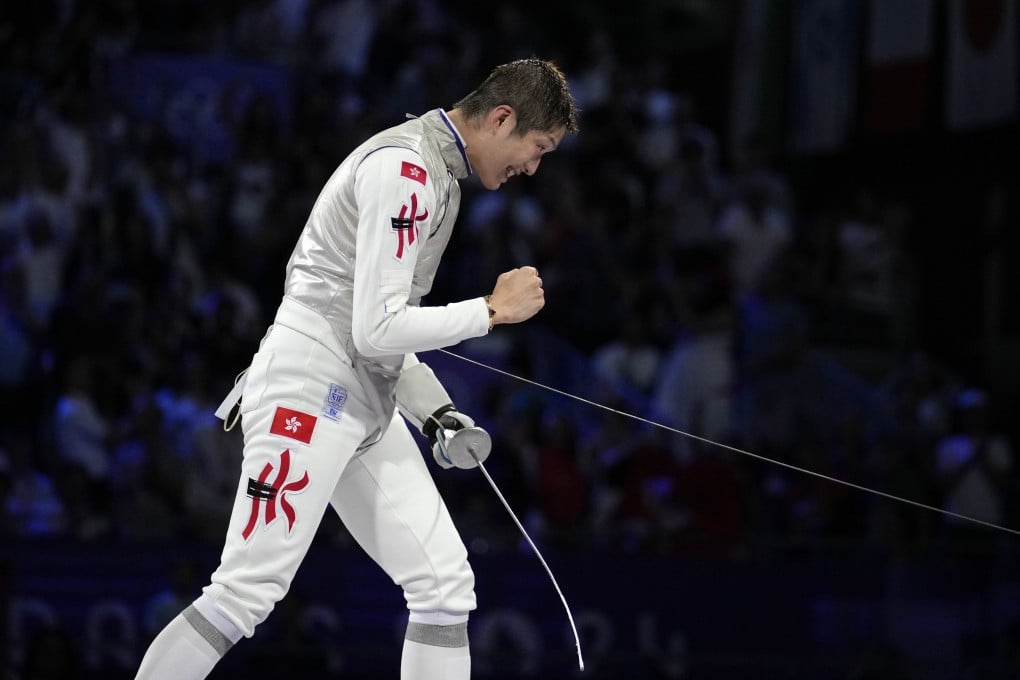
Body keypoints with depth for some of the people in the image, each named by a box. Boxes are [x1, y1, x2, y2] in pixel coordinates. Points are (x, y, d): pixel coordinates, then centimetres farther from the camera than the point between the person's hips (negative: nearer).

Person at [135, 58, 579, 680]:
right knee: (244, 599, -10)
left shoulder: (437, 175, 16)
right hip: (307, 396, -10)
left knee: (447, 588, 4)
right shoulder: (405, 168, -16)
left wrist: (436, 415, 12)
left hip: (365, 407, 10)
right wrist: (493, 310, -10)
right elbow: (376, 329, -21)